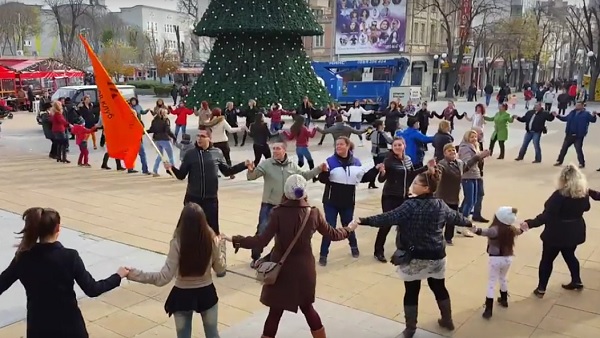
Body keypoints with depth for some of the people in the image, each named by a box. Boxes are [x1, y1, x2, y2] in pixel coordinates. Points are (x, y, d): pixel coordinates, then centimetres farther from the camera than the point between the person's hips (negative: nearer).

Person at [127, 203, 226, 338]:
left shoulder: (177, 243, -22)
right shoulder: (212, 240, -15)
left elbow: (164, 278, -21)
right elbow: (220, 269, -1)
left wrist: (136, 275, -16)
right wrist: (221, 246, 10)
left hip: (182, 296, -2)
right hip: (206, 293, 2)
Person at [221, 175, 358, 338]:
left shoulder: (278, 213, -16)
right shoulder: (314, 213, -8)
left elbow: (262, 241, -20)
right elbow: (332, 235, 4)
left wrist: (234, 240, -14)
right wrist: (349, 229, 22)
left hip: (282, 269, -3)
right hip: (304, 268, 3)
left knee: (275, 311, 9)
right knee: (307, 307, 24)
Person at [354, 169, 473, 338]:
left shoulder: (411, 206, -19)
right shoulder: (440, 205, 1)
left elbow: (388, 218, -27)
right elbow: (455, 217, 18)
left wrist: (363, 221, -29)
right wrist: (469, 223, 39)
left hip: (414, 258, -6)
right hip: (436, 256, 6)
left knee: (411, 292, 7)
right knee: (439, 288, 23)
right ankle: (447, 320, 40)